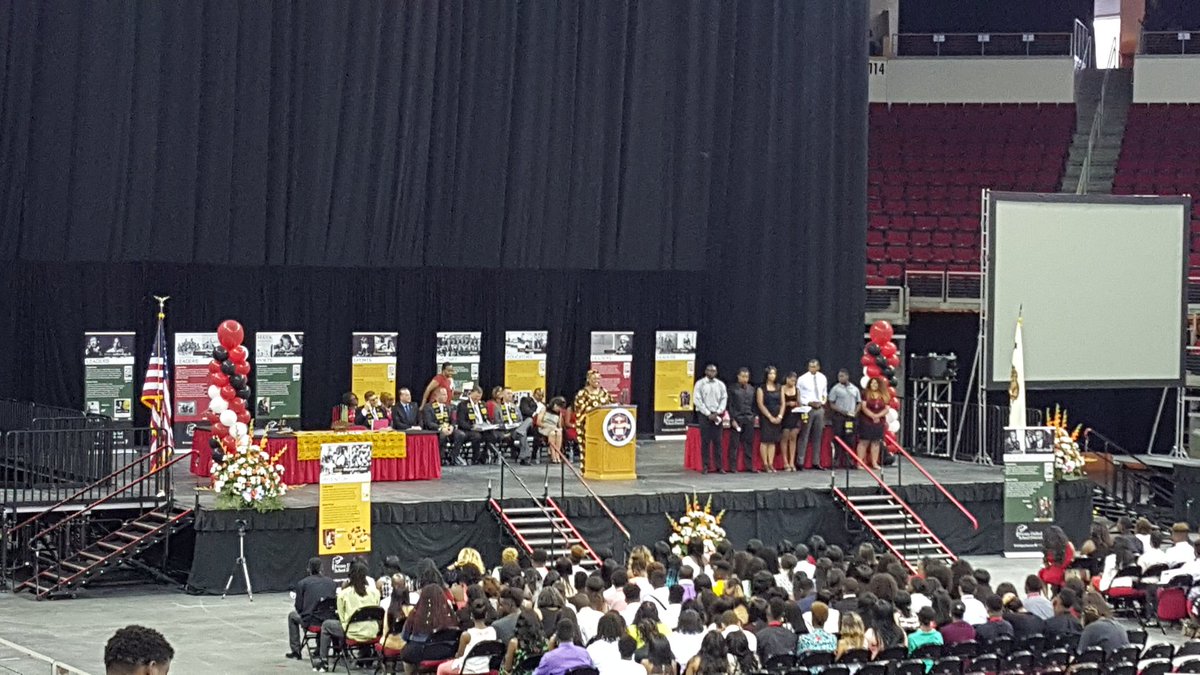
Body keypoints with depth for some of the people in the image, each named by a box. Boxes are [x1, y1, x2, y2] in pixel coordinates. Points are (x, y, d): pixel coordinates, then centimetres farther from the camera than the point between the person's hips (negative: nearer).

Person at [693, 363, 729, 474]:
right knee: (705, 441, -2)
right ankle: (705, 466, 0)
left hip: (717, 415, 2)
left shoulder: (720, 384, 9)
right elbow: (697, 400, -5)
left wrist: (717, 413, -8)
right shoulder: (700, 384, 1)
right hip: (704, 415, -2)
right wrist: (708, 414, -10)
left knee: (717, 441, 1)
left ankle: (719, 466, 2)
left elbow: (724, 399, 6)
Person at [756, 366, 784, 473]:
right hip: (765, 417, -4)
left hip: (777, 419, 4)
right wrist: (770, 417, -12)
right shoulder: (761, 388, -2)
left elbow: (782, 403, 10)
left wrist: (780, 416, -3)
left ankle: (771, 464, 3)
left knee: (773, 441, 3)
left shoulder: (779, 387, 12)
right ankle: (765, 465, -5)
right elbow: (760, 404, -8)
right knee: (765, 440, -6)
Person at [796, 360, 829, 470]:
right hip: (807, 409, -5)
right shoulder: (802, 379, -7)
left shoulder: (822, 378, 7)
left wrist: (822, 402, 0)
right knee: (804, 436, -6)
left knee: (818, 437, 8)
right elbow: (798, 396, -4)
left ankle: (816, 462, 14)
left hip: (819, 408, 5)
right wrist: (809, 403, -15)